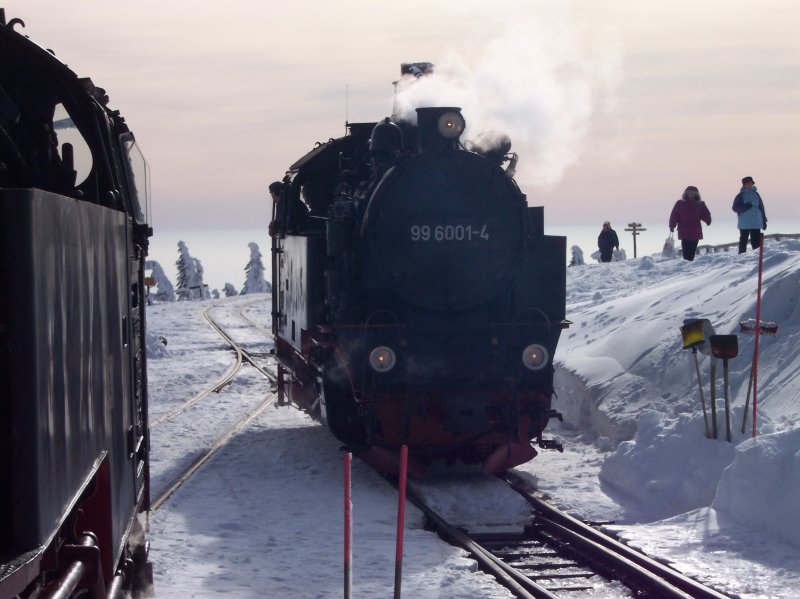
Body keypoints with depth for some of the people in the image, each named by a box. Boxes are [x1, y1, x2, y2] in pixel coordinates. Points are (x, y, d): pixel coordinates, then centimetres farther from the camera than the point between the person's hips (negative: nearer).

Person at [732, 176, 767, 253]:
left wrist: (764, 221, 14)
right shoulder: (741, 195, -3)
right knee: (743, 241, 1)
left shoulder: (756, 194, 11)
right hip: (744, 224, -4)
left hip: (756, 224, 4)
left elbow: (761, 208, 16)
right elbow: (735, 208, -7)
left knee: (756, 243, 3)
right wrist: (745, 207, -24)